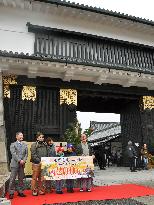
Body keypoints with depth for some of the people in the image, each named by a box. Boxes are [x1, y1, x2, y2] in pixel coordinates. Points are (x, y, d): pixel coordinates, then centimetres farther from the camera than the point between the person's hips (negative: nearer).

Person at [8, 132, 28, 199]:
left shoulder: (25, 145, 13)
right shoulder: (13, 144, 2)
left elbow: (26, 154, 9)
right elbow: (13, 154, -9)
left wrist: (24, 160, -8)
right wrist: (19, 160, -16)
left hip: (22, 164, 4)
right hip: (15, 164, -4)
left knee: (21, 179, 8)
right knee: (12, 179, -1)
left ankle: (20, 192, 18)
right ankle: (11, 193, 8)